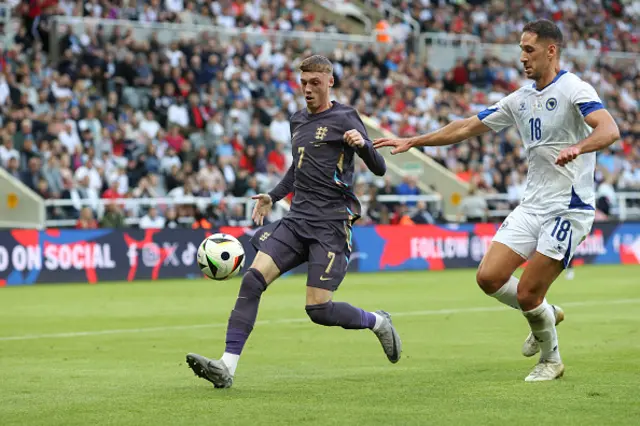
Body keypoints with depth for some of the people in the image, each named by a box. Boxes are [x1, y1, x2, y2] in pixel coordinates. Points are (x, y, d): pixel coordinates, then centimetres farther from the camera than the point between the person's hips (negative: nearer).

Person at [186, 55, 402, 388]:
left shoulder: (344, 118, -2)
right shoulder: (298, 121, 17)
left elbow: (379, 169, -7)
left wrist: (362, 144, -26)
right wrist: (272, 196, 24)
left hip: (331, 224, -6)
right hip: (297, 219, 6)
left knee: (318, 309, -12)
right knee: (253, 278, -14)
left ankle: (378, 323, 18)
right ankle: (227, 366, -18)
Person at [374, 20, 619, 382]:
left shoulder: (573, 90, -11)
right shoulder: (520, 99, 12)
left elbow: (609, 130, -27)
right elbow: (467, 127, 19)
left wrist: (577, 148, -46)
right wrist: (412, 142, 18)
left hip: (568, 208, -7)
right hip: (532, 205, 7)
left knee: (527, 294, -8)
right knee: (489, 277, -4)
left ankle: (552, 360, 17)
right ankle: (546, 314, 23)